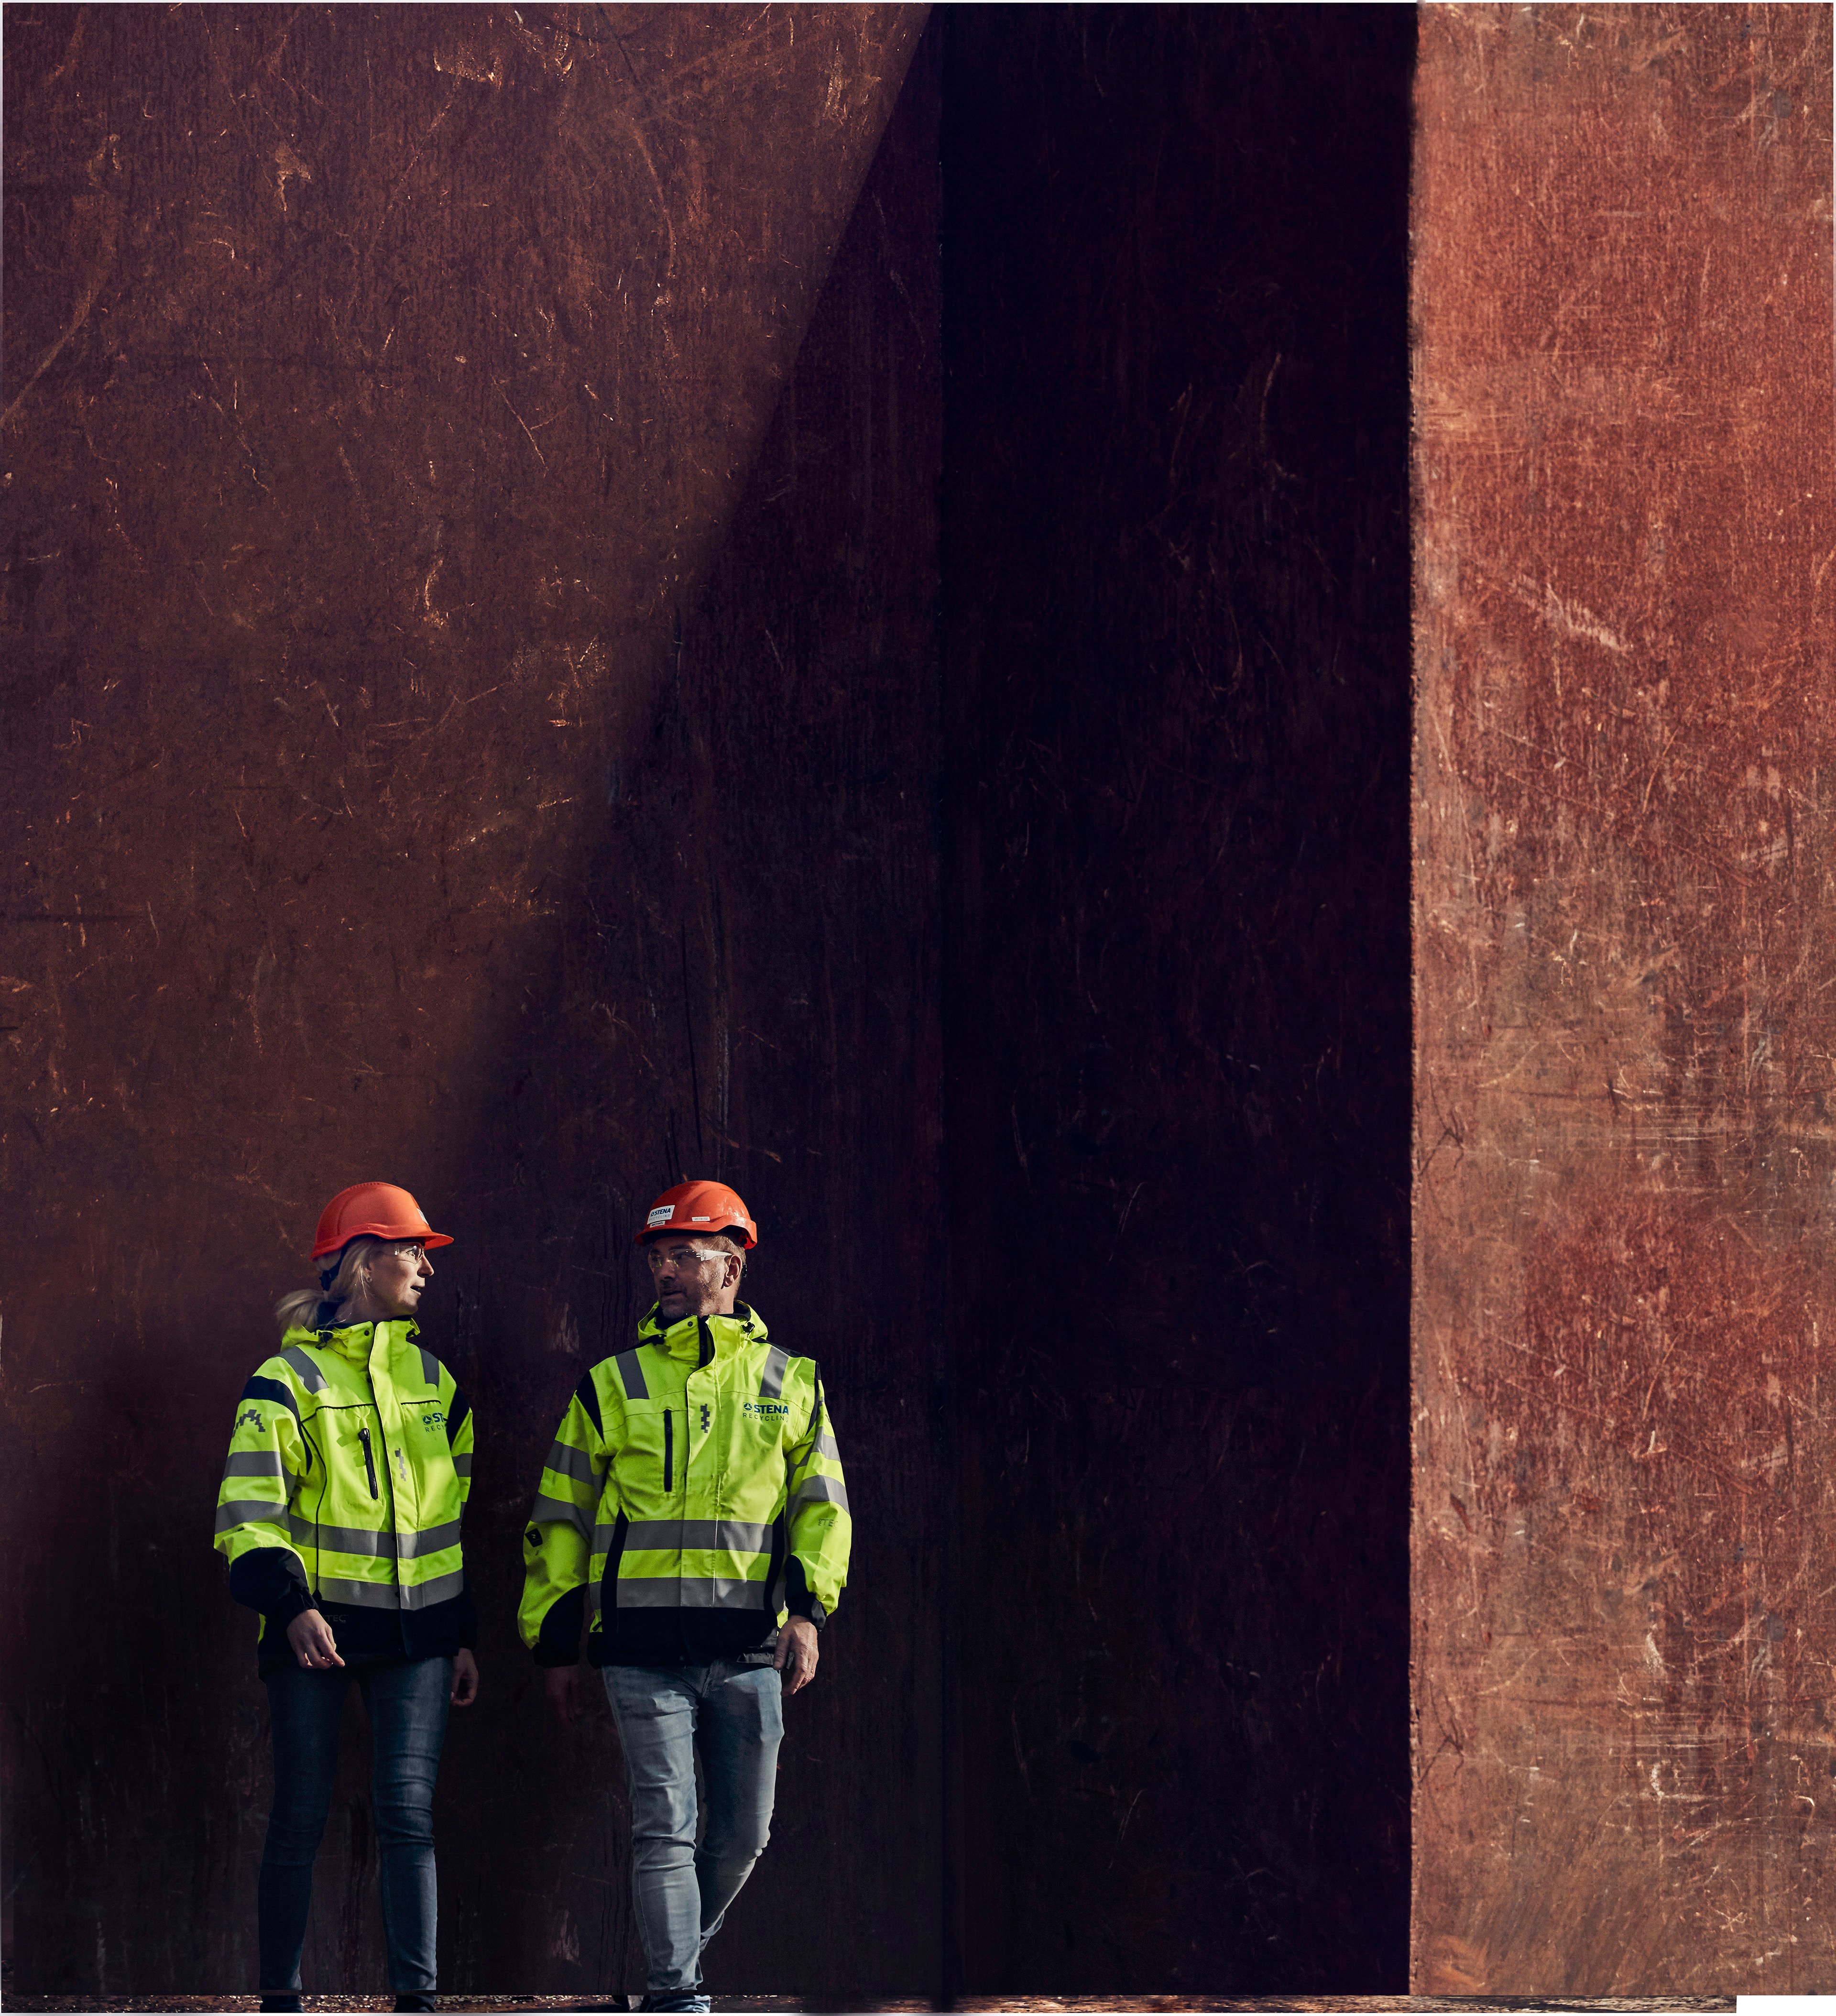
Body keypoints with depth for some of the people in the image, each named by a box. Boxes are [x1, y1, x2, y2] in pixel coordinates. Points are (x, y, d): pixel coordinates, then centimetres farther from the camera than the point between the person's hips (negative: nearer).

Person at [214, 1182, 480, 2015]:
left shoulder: (431, 1378, 13)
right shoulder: (288, 1379, -3)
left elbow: (460, 1510, 20)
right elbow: (249, 1511, -9)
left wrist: (464, 1635, 17)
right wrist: (290, 1607, -23)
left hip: (413, 1632, 3)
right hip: (315, 1627, -3)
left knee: (407, 1808, -5)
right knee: (300, 1818, 2)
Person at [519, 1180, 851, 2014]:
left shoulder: (790, 1383, 12)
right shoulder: (612, 1387, 9)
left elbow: (821, 1505, 10)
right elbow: (561, 1518, 12)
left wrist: (807, 1609, -6)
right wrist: (556, 1643, 7)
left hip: (747, 1647, 2)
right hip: (644, 1645, -2)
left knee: (742, 1834, 7)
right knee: (665, 1827, -9)